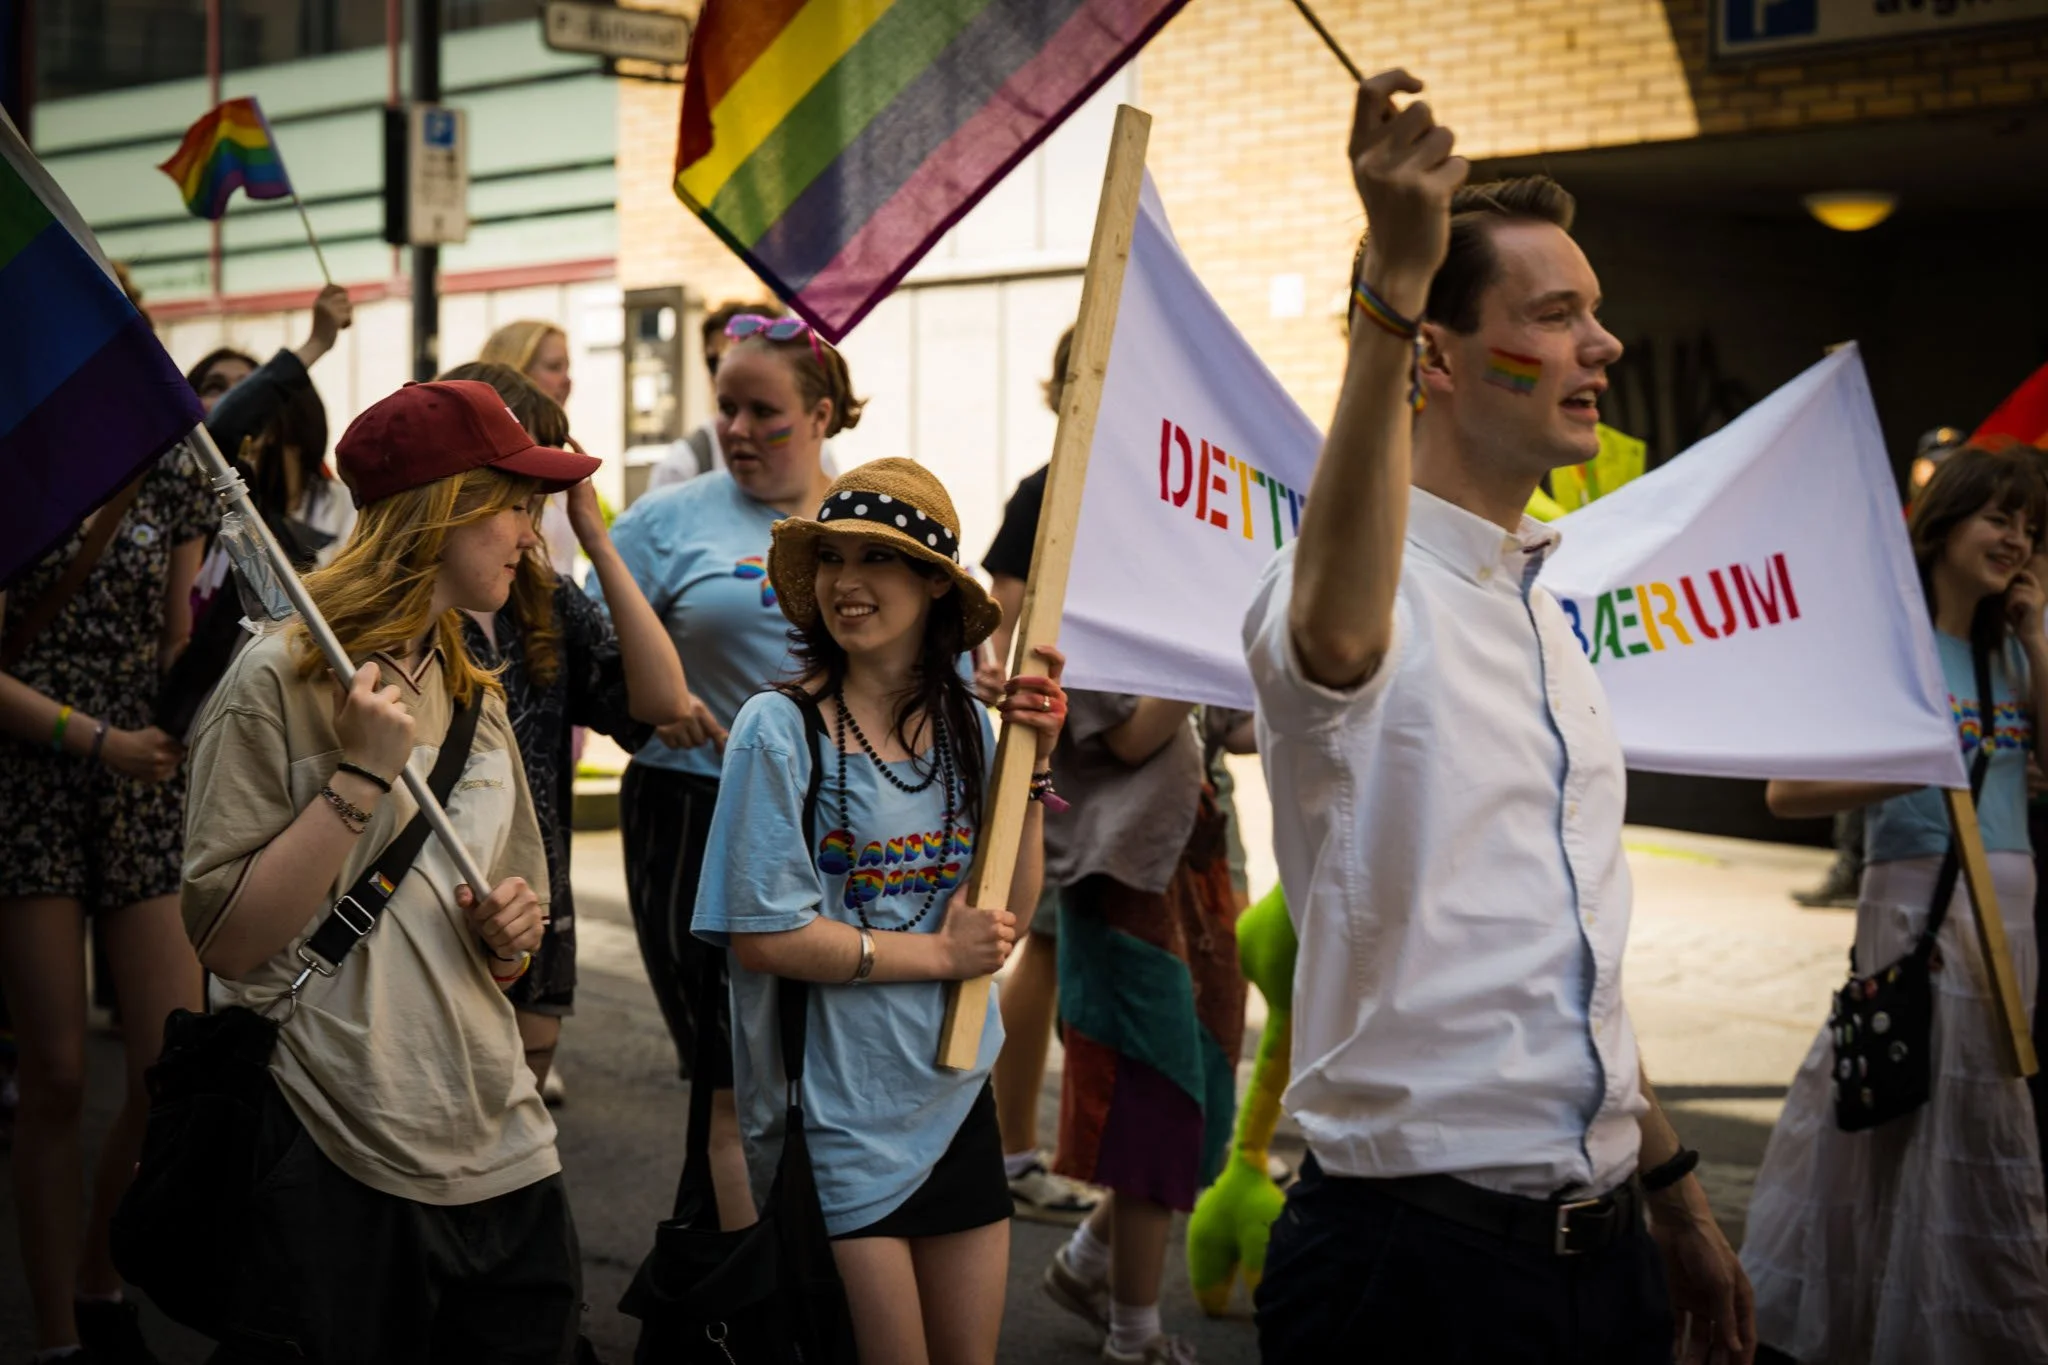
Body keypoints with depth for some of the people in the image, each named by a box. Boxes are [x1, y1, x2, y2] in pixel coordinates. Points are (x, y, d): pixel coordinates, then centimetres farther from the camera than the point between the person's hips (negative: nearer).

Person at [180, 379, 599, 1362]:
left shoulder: (473, 696, 15)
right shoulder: (281, 681, -8)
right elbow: (228, 942, -14)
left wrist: (511, 932, 0)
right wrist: (363, 772, -18)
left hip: (497, 1152, 7)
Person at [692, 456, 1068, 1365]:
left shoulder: (966, 725, 1)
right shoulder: (781, 727, -14)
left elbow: (1008, 919, 3)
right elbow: (761, 937, -17)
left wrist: (1033, 761, -6)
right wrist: (936, 953, -12)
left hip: (956, 1097, 5)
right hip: (840, 1110, -5)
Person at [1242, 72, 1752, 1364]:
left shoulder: (1550, 620, 13)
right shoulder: (1381, 597, -13)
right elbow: (1339, 635, -40)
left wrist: (1676, 1198, 23)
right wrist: (1394, 281, -50)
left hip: (1602, 1245, 8)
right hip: (1417, 1252, -8)